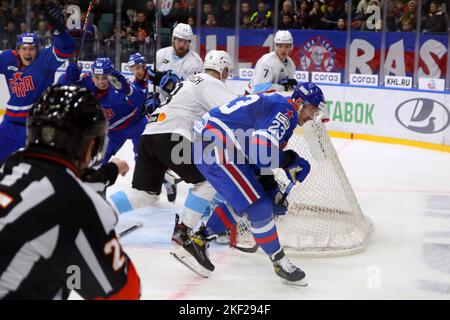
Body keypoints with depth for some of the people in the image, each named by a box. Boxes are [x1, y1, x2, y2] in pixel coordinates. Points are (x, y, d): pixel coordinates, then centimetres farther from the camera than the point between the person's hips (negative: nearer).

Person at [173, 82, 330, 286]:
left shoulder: (273, 104, 22)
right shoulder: (286, 110, -9)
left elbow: (261, 158, 24)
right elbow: (262, 149, -23)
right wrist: (290, 160, -6)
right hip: (216, 146, -11)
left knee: (242, 201, 19)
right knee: (258, 205, -7)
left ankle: (196, 242, 21)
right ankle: (280, 263, 4)